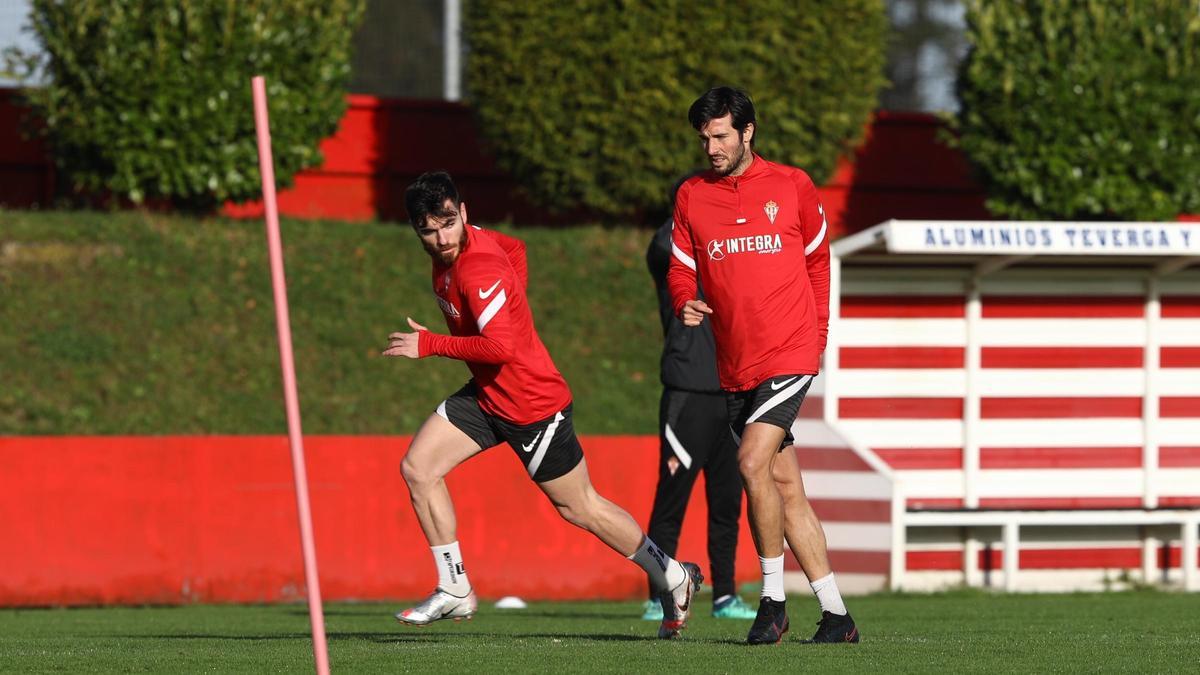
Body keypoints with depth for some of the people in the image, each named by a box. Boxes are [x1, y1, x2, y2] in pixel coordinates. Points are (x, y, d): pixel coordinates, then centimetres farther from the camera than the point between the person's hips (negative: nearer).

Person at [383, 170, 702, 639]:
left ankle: (672, 577, 24)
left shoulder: (479, 270, -28)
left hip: (531, 403, -9)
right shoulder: (449, 250, 0)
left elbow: (500, 347, -36)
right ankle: (454, 592, 3)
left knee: (579, 507, 5)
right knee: (417, 468, -3)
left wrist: (430, 345, -30)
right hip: (486, 394, 9)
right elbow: (514, 249, 20)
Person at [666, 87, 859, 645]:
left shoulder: (792, 186, 1)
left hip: (790, 353, -5)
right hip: (734, 364, 5)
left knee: (753, 462, -21)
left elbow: (817, 260, 12)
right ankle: (835, 615, 13)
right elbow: (681, 269, 9)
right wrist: (685, 303, -13)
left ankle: (773, 598, -9)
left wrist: (817, 334, 11)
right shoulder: (691, 196, 7)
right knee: (785, 486, 7)